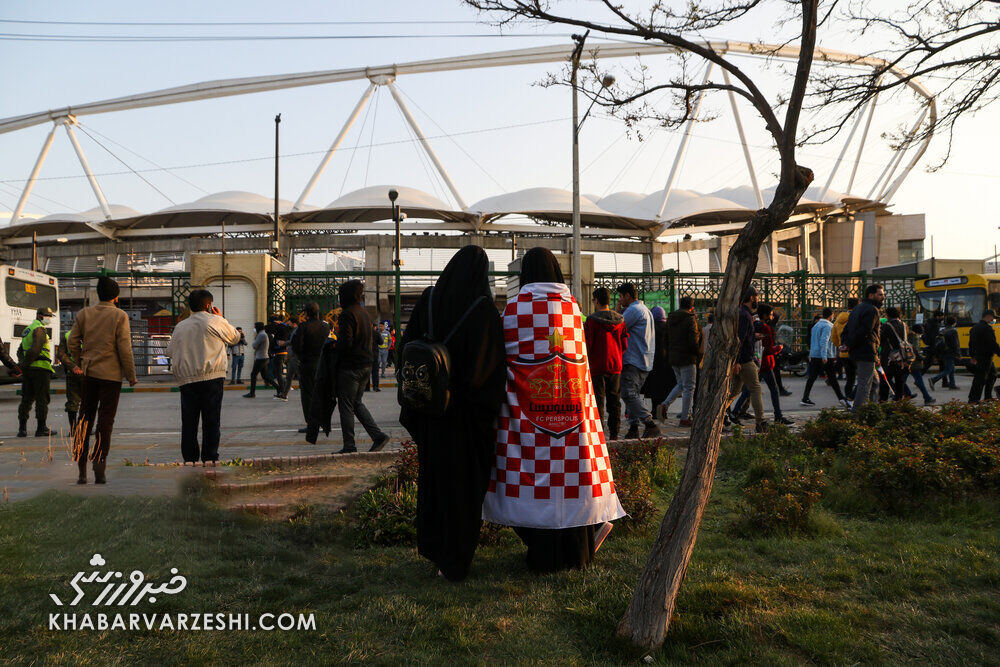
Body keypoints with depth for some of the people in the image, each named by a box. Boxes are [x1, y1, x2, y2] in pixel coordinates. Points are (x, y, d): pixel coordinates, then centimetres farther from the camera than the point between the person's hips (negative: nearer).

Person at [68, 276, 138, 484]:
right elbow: (124, 349, -9)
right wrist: (131, 376, -2)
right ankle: (99, 470, -2)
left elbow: (73, 343, 5)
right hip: (111, 374, -4)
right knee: (105, 420, 0)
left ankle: (81, 469, 8)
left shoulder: (83, 314, 6)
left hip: (88, 373, 4)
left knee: (85, 417, 10)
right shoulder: (119, 316, -6)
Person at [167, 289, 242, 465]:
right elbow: (235, 337, 15)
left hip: (187, 380, 4)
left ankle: (189, 458, 8)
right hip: (212, 378, -3)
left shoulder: (180, 327, 12)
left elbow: (170, 351, 17)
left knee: (189, 421, 7)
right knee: (212, 420, 1)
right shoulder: (216, 321, 1)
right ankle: (209, 458, 1)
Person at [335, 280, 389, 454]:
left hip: (350, 367, -8)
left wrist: (335, 344, -1)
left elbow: (346, 344, -22)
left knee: (346, 406, 2)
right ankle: (378, 436, 9)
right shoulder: (364, 313, 11)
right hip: (366, 365, 8)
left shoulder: (347, 314, -16)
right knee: (357, 403, 17)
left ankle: (349, 446, 6)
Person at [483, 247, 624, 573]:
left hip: (528, 404, -3)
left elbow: (508, 356, -1)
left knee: (536, 462, 3)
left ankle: (544, 555, 8)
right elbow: (581, 356, 11)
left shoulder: (515, 307, -5)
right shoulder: (571, 304, 5)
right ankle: (576, 549, 19)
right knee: (568, 462, 10)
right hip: (571, 404, 3)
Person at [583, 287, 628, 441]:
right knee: (614, 400, 11)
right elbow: (625, 344, 8)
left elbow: (587, 344, -12)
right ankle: (614, 433, 14)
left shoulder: (592, 320, -10)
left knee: (598, 400, -1)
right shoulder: (620, 320, 5)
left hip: (597, 366, -5)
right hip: (616, 365, 5)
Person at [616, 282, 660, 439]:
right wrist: (621, 310, 18)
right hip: (644, 361, 10)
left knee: (628, 393, -13)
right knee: (631, 393, 11)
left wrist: (618, 309, 1)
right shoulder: (645, 309, 22)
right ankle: (633, 428, 8)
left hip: (633, 361, -10)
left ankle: (650, 424, -16)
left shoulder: (634, 310, -11)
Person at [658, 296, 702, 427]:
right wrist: (698, 353, -2)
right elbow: (693, 340, -17)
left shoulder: (670, 319, 10)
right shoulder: (690, 318, -12)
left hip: (673, 357, 7)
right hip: (687, 357, -7)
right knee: (688, 387, 1)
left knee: (681, 384, 21)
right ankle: (685, 418, 3)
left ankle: (665, 404, 3)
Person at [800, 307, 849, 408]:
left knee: (812, 377, 5)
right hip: (826, 356, -7)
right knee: (832, 378, -1)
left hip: (814, 355, 7)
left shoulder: (816, 325, 16)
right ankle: (841, 398, 4)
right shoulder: (828, 326, -10)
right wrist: (824, 356, -25)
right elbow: (824, 341, -20)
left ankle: (805, 398, 1)